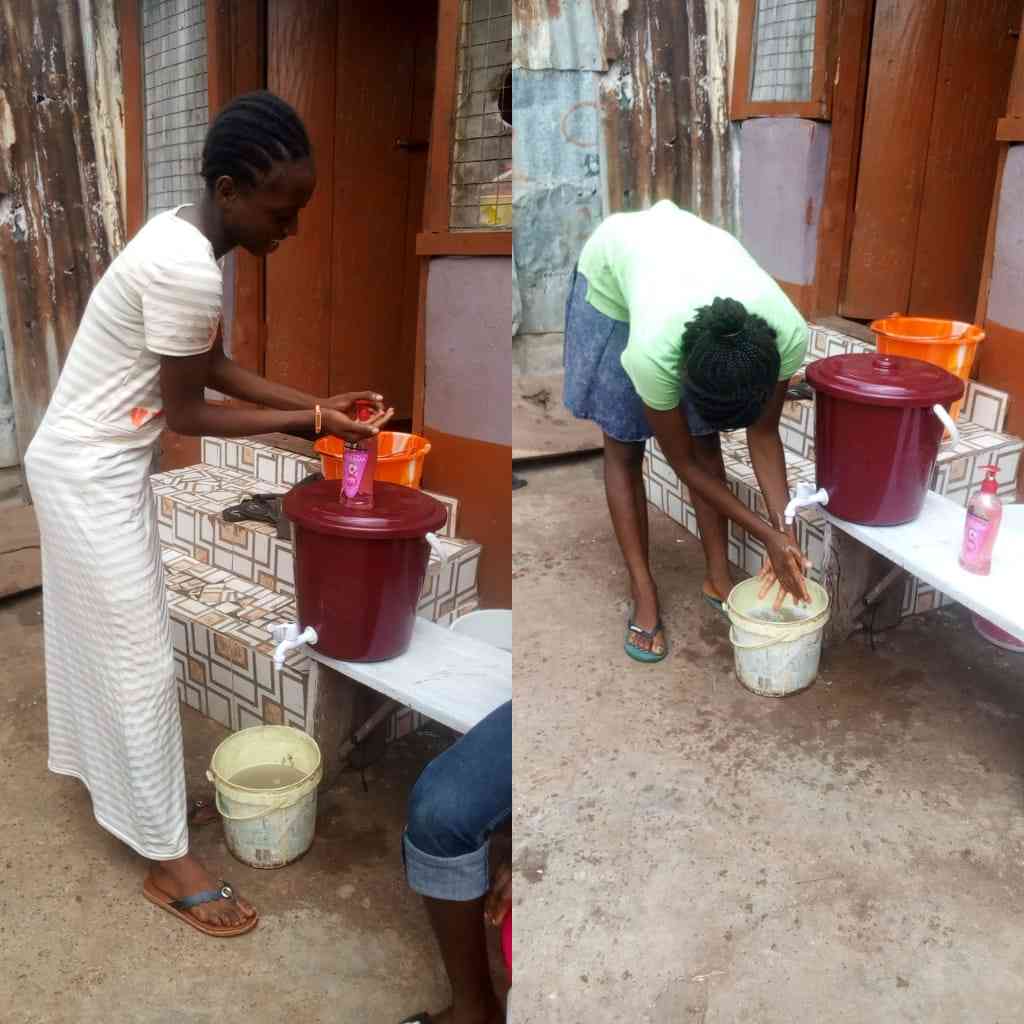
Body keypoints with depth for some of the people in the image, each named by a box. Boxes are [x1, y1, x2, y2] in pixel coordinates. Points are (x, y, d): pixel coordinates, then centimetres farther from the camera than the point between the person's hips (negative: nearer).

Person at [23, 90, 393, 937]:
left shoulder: (184, 236, 3)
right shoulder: (190, 270, -28)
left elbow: (212, 366, 10)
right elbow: (184, 411, -21)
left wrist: (313, 399, 2)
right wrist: (303, 423, -15)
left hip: (92, 462, 10)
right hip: (92, 474, -10)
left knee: (100, 631, 25)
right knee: (142, 659, -1)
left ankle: (96, 763, 48)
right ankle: (170, 862, 12)